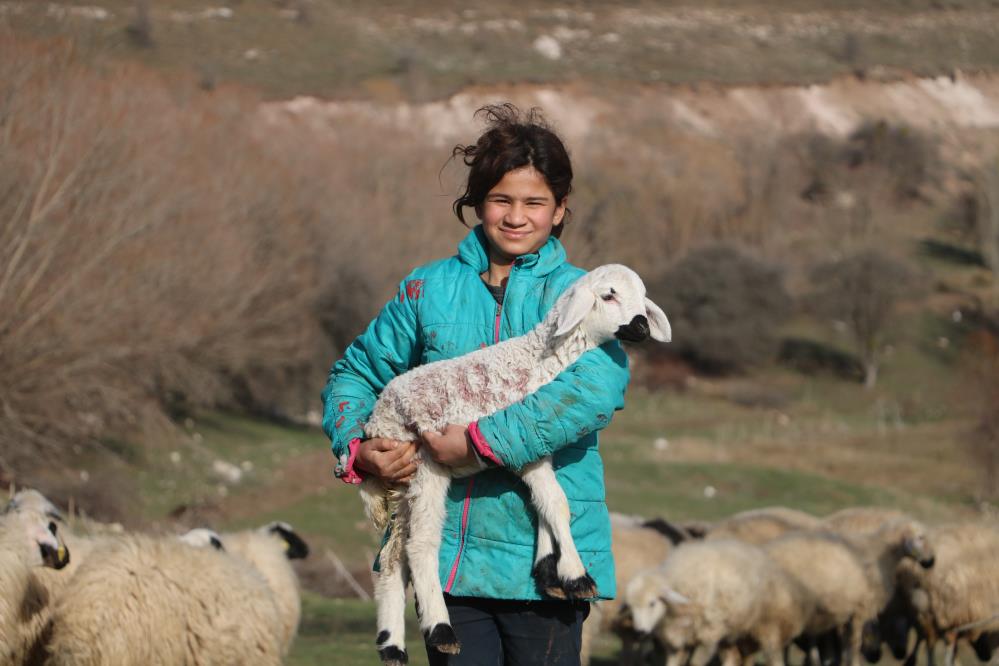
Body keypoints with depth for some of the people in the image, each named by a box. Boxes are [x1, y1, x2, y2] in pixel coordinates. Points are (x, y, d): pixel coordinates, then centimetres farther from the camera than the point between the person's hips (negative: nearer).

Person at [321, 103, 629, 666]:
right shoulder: (430, 290, 9)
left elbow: (599, 387, -21)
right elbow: (357, 372, 20)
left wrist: (482, 440, -24)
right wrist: (357, 450, -1)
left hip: (543, 554, -3)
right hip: (450, 552, 3)